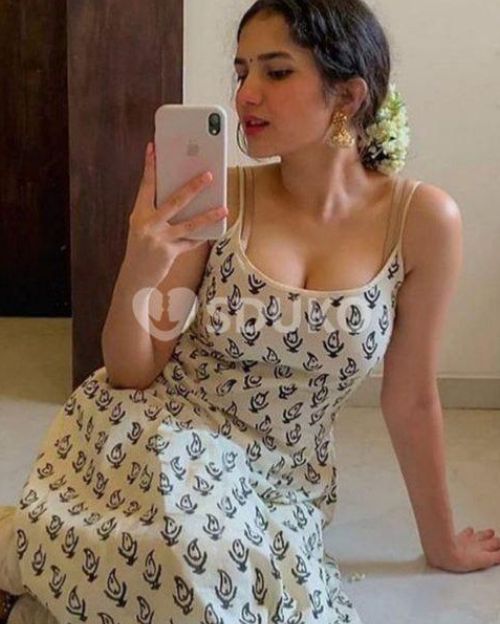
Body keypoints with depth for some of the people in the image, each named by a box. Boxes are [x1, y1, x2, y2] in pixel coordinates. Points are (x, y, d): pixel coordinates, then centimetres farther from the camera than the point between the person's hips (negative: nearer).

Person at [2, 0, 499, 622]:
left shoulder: (422, 220, -10)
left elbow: (411, 398, 1)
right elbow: (132, 375, -4)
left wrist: (442, 542, 10)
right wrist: (134, 279, -24)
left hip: (278, 478, 3)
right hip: (159, 441, -2)